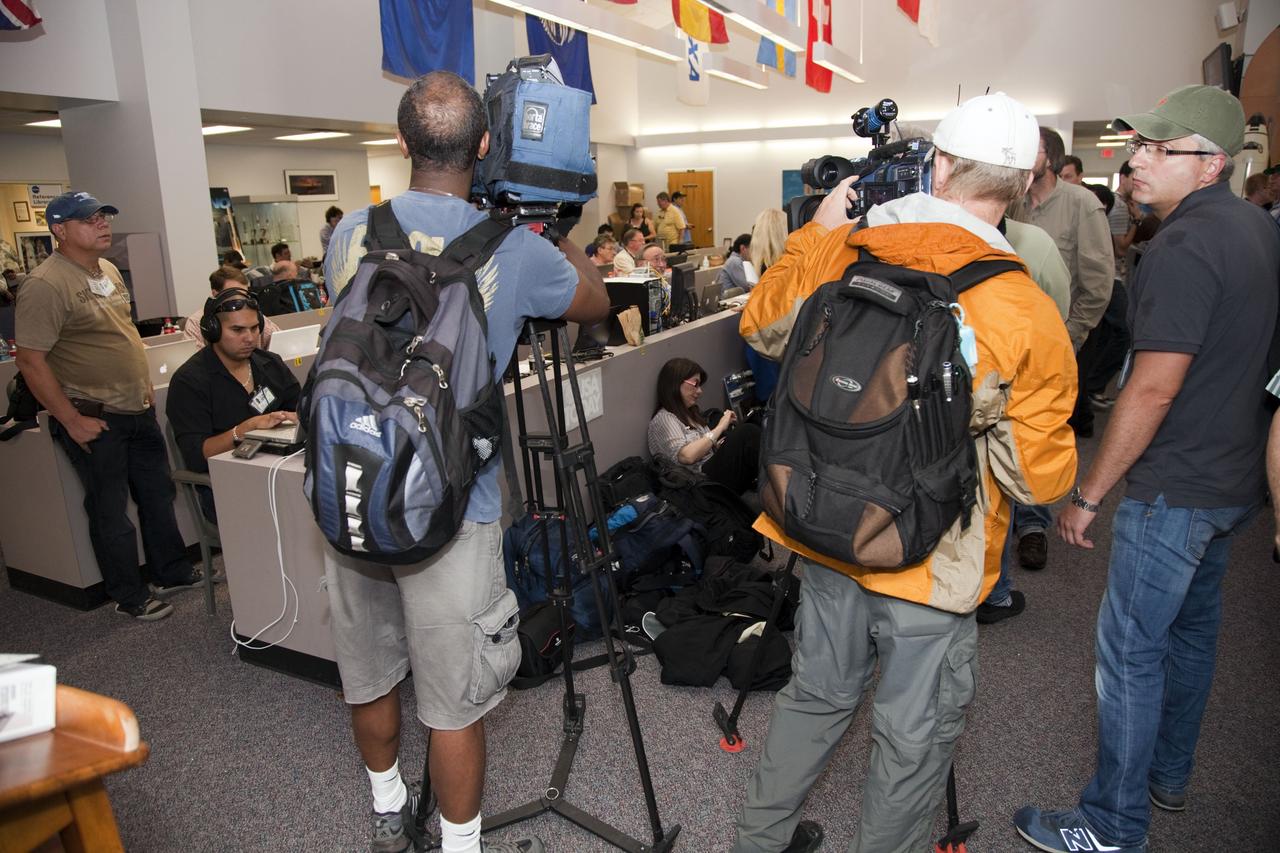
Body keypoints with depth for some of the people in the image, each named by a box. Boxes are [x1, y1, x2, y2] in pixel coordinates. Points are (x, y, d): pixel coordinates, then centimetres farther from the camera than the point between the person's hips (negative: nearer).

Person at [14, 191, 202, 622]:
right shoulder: (45, 285, -18)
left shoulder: (108, 271, 8)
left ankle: (172, 571, 34)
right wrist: (72, 421, -19)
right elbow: (30, 360, -20)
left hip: (138, 409, 8)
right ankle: (130, 597, 21)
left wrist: (145, 386, 15)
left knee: (157, 493, 18)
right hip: (95, 420, -8)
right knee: (111, 512, 7)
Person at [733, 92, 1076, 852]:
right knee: (916, 734, 17)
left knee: (819, 693, 25)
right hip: (931, 561, -5)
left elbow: (760, 326, 11)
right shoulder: (1024, 312, -18)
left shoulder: (835, 254, -10)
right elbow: (1041, 475, -11)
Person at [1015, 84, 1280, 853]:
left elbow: (1153, 391, -23)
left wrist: (1088, 495, -16)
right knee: (1193, 625, 21)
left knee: (1130, 649, -1)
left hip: (1176, 488, -10)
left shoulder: (1184, 249, -21)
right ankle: (1170, 774, 40)